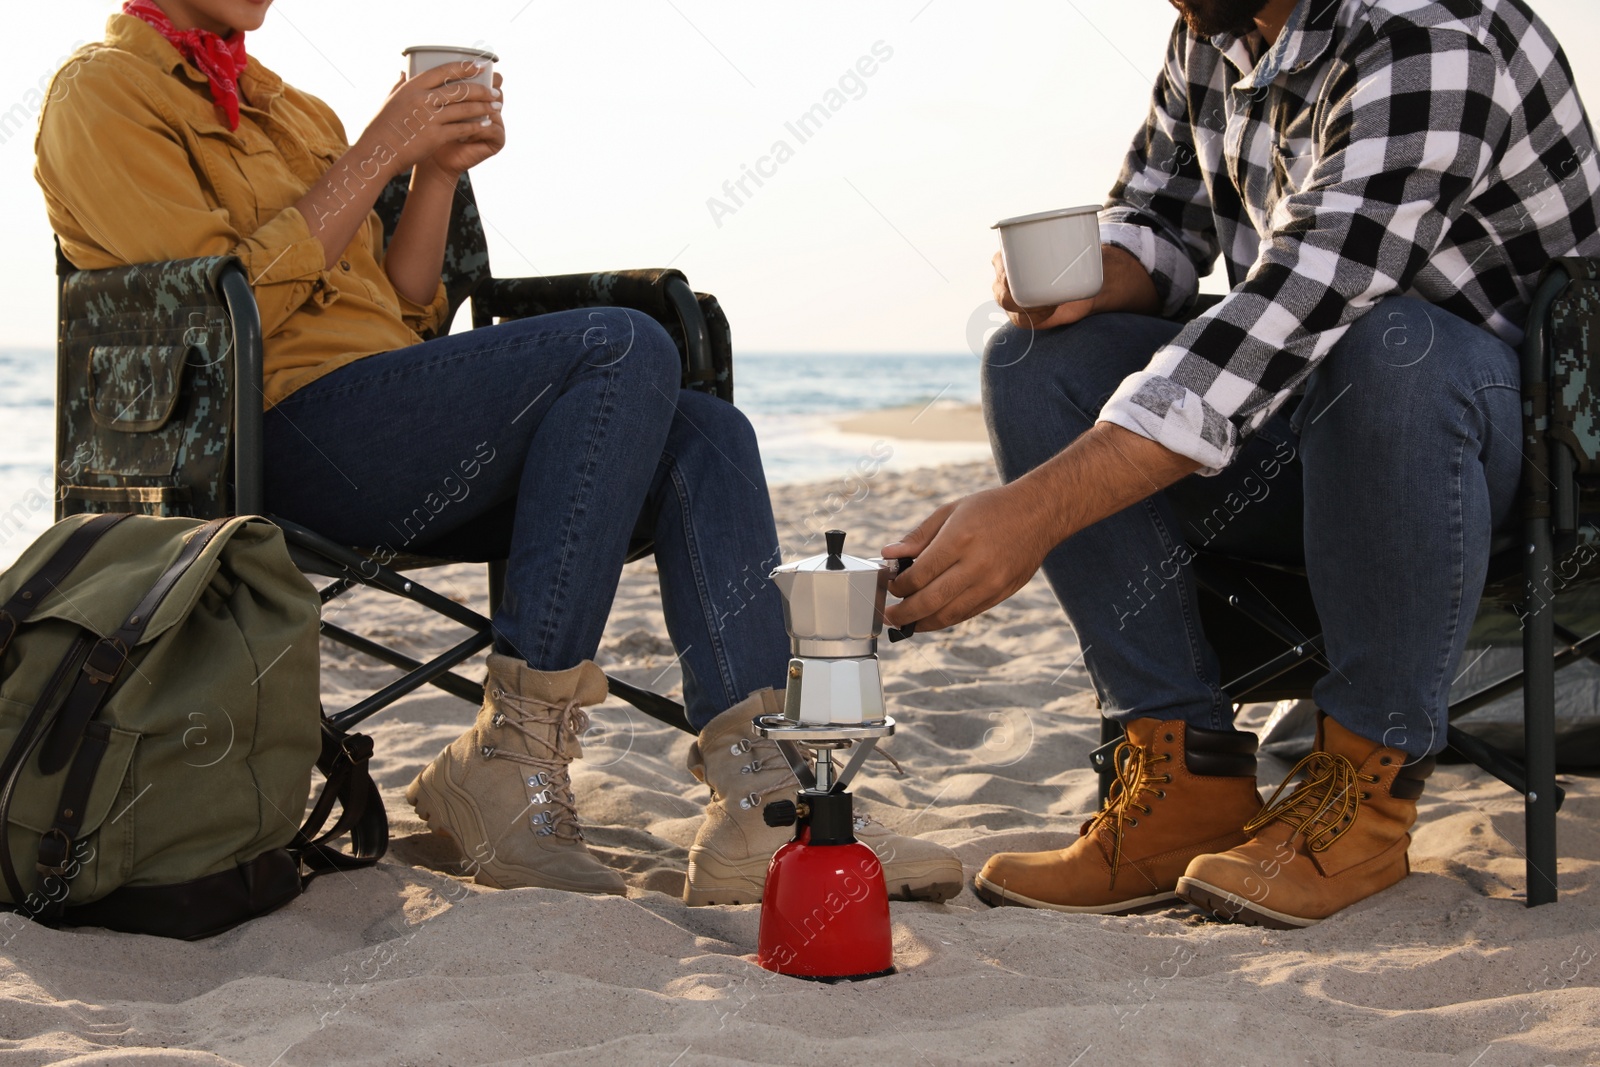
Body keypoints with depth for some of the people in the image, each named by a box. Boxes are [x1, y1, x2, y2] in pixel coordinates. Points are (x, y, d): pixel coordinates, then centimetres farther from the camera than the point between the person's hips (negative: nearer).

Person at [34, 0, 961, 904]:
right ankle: (511, 761, -24)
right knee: (624, 347, -25)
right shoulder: (104, 94, 4)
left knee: (705, 435, -12)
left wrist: (438, 172, 8)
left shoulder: (285, 106, 28)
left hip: (405, 439, 8)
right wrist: (380, 153, -7)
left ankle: (764, 807, -23)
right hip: (285, 429, -8)